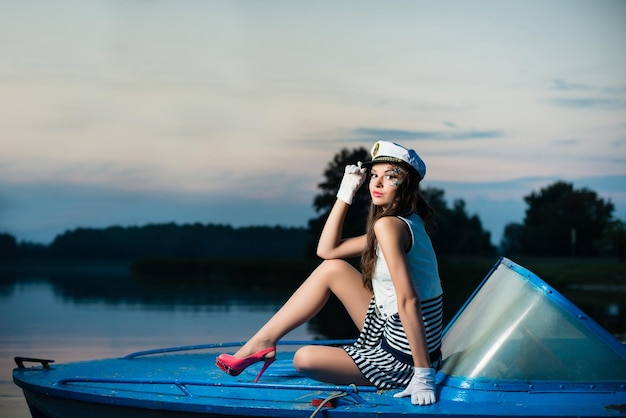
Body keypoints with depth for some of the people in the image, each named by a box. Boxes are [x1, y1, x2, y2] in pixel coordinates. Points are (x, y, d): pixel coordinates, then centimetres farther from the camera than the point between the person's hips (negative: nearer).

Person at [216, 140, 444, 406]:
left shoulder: (388, 225, -21)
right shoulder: (407, 222, 8)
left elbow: (409, 301, -27)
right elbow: (327, 249, 12)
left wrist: (423, 375, -29)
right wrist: (346, 192, 7)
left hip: (402, 357, -10)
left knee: (304, 359, -12)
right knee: (332, 268, 11)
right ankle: (262, 342, 17)